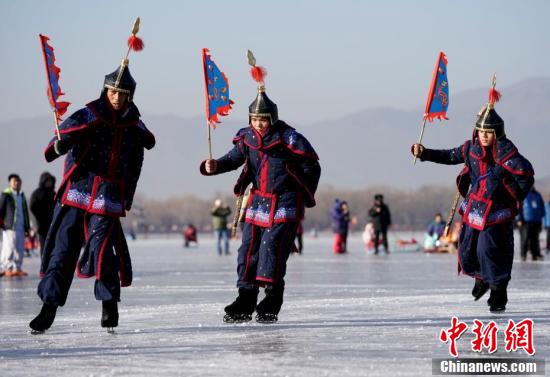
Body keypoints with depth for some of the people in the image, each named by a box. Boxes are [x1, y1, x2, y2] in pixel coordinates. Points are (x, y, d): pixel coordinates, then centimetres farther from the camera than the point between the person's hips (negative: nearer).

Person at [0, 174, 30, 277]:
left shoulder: (22, 196, 17)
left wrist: (27, 227, 19)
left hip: (21, 227, 6)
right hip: (9, 227, -6)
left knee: (20, 249, 5)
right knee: (9, 248, -7)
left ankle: (17, 268, 12)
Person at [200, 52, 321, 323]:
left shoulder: (289, 138, -12)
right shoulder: (247, 138, 3)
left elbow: (311, 167, -5)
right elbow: (234, 159, 13)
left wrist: (306, 196, -5)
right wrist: (214, 167, -6)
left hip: (285, 203, -6)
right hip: (258, 200, 6)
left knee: (272, 247, -13)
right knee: (248, 249, 2)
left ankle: (271, 304, -7)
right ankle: (245, 302, 7)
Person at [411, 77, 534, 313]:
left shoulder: (504, 151, -18)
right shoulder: (471, 147, 2)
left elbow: (525, 172, -24)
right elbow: (451, 157, 18)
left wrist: (516, 198, -17)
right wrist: (424, 154, 14)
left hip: (496, 211, -6)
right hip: (474, 209, 6)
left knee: (489, 249, -14)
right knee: (467, 250, 12)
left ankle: (498, 292, -1)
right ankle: (482, 277, 41)